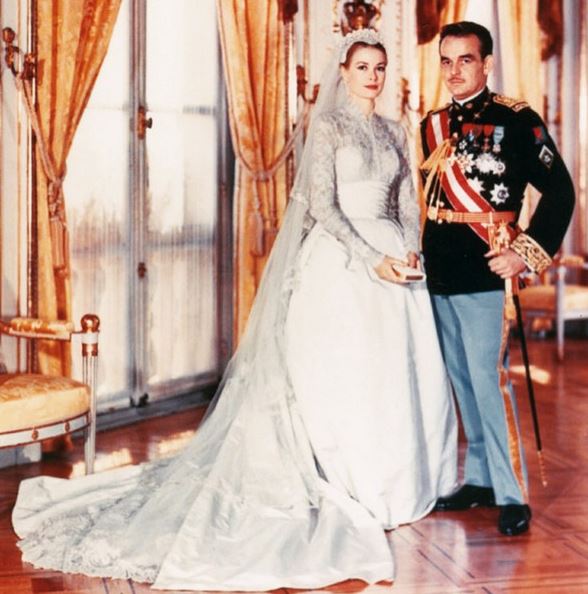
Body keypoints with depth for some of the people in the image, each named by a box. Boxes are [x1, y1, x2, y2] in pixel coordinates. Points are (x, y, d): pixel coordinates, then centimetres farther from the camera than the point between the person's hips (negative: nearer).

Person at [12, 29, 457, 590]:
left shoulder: (394, 133, 15)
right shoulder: (328, 126, -3)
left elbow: (407, 205, 14)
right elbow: (321, 207, -11)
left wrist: (410, 251, -5)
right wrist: (372, 260, -18)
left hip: (392, 260, 6)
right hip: (341, 261, -6)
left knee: (403, 374, 5)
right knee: (343, 375, -3)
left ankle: (397, 486, 20)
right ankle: (351, 495, 6)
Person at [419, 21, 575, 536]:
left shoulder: (515, 120, -6)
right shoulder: (433, 125, 13)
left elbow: (560, 190, -7)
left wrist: (527, 253, -12)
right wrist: (423, 253, 13)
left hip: (485, 275, -6)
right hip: (440, 275, 6)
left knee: (489, 379, -9)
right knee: (462, 381, 12)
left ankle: (513, 495, -1)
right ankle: (480, 478, 24)